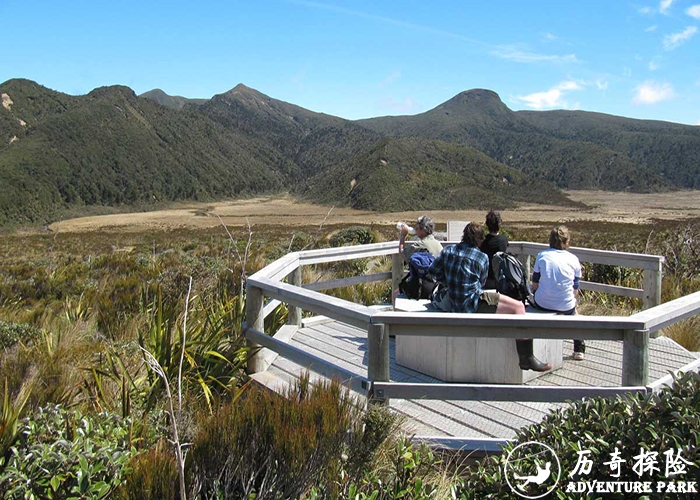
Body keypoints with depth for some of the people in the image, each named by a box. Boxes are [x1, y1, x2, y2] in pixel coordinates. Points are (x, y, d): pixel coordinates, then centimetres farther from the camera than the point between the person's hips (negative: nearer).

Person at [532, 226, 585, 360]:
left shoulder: (541, 255, 0)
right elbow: (575, 291, 7)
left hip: (542, 304, 0)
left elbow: (534, 285, 6)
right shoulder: (574, 259, 1)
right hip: (566, 306, 0)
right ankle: (579, 350, 36)